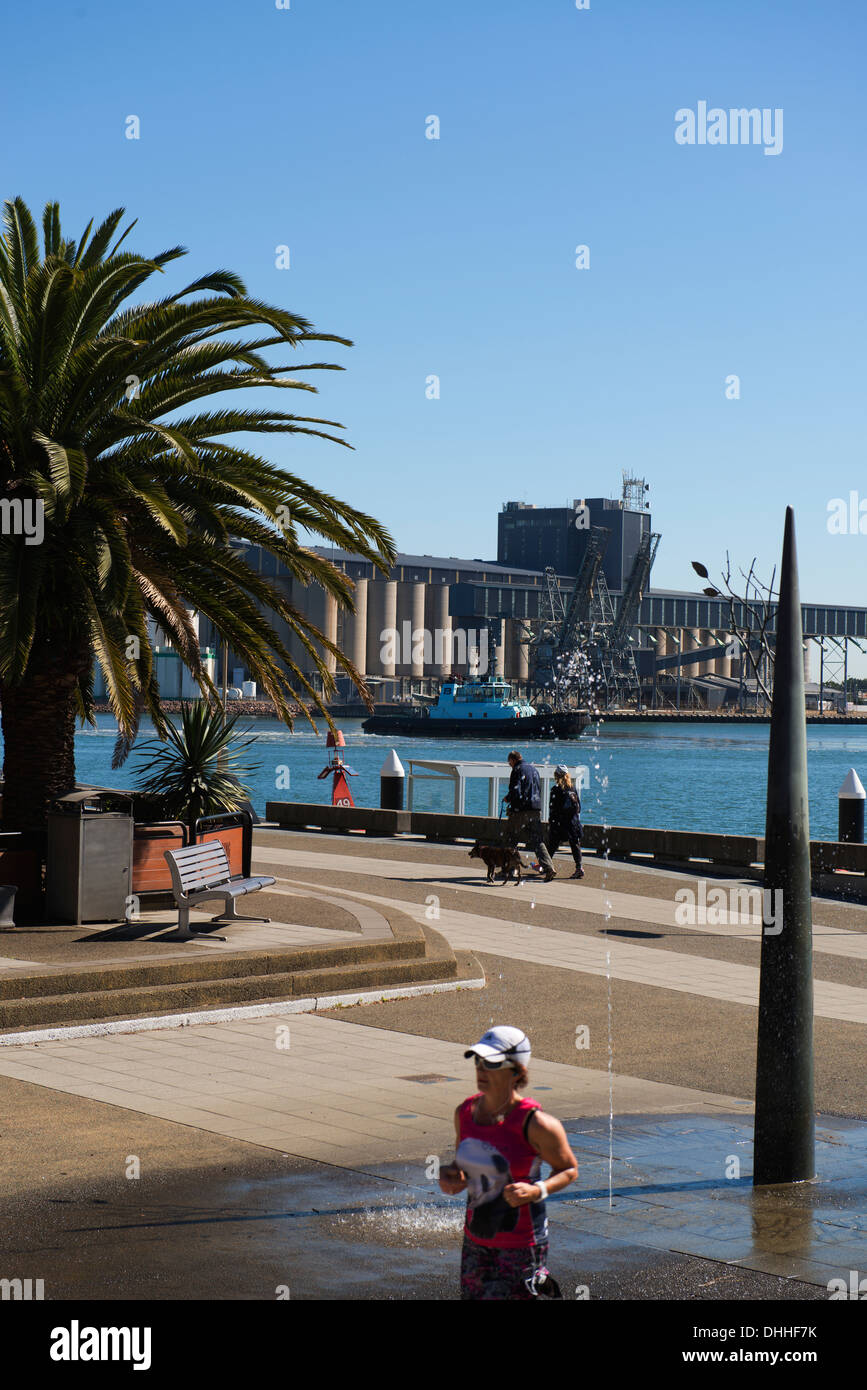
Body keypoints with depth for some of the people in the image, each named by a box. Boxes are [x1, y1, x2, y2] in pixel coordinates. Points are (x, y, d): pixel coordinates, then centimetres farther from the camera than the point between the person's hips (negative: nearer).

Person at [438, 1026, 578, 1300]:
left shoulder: (533, 1123, -17)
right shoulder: (465, 1112, 0)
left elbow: (569, 1169, -5)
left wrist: (536, 1191, -20)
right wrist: (451, 1177, -5)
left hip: (521, 1245, -6)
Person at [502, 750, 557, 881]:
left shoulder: (517, 770, -7)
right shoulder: (533, 769, 16)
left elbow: (515, 792, -17)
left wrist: (507, 798, 3)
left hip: (520, 811, -7)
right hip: (535, 810, 7)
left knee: (511, 841, 8)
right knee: (537, 841, 2)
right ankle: (549, 868, -13)